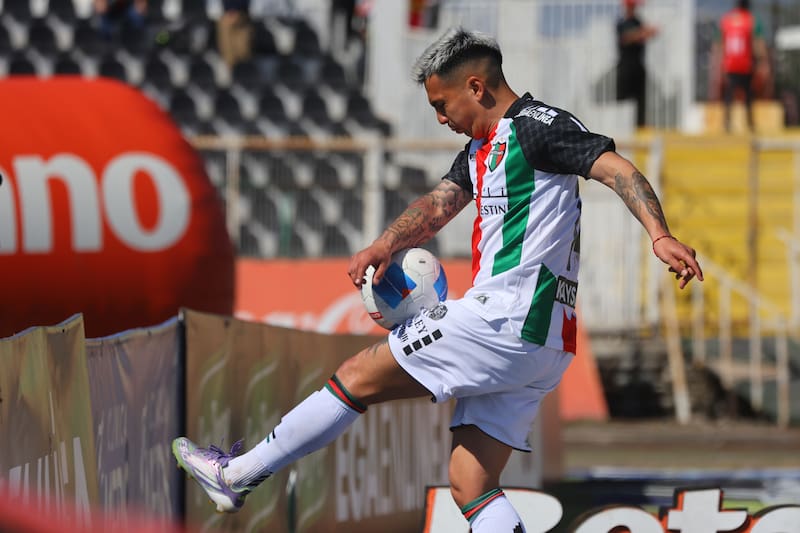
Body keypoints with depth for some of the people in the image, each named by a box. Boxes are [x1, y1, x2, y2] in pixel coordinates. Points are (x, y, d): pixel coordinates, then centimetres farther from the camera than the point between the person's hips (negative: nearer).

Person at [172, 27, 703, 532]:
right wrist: (385, 245, -10)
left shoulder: (538, 125, -6)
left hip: (502, 321, -10)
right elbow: (440, 204, 11)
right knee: (470, 486, 6)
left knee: (358, 377, 0)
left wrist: (659, 235, -32)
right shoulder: (481, 148, 23)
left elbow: (619, 169, -16)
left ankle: (238, 474, 12)